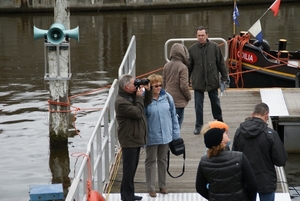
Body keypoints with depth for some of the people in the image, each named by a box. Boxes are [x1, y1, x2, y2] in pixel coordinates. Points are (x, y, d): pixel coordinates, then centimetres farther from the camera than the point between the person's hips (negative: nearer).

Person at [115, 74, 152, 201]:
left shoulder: (133, 95, 8)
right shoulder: (121, 102, -21)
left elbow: (147, 103, 18)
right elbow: (137, 113, -23)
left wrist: (148, 90, 3)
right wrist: (139, 97, -15)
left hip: (136, 138, 10)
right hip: (129, 140, -10)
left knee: (132, 168, 18)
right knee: (129, 169, -3)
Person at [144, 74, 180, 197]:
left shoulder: (167, 97, -3)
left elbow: (173, 115, 5)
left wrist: (176, 133, 5)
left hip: (166, 135, 4)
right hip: (152, 136, -4)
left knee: (163, 160, 17)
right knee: (151, 161, 9)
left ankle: (162, 185, 31)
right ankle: (151, 188, 18)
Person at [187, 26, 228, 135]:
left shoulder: (214, 47, -6)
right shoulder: (192, 49, -4)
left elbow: (221, 63, 0)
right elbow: (189, 66, 3)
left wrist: (225, 78, 0)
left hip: (212, 81, 0)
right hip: (198, 83, 0)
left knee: (215, 103, 16)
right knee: (198, 105, 5)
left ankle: (219, 121, 36)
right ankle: (198, 126, 17)